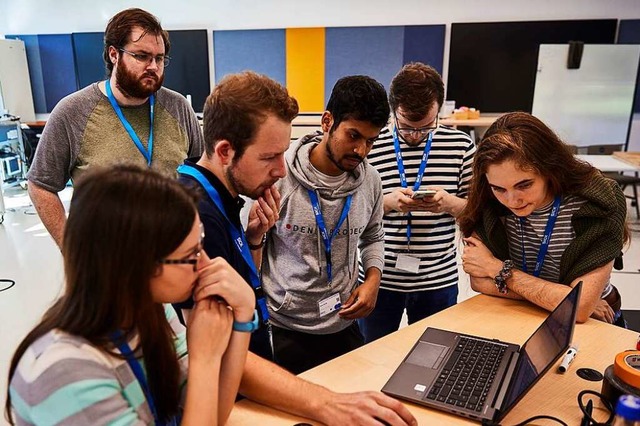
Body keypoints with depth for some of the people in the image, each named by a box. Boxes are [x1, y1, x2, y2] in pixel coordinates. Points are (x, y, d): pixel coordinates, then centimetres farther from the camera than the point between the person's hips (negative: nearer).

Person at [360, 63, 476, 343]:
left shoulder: (461, 146, -1)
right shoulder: (369, 145, -6)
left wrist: (449, 203, -17)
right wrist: (387, 201, -20)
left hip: (438, 281, 1)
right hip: (379, 279, -1)